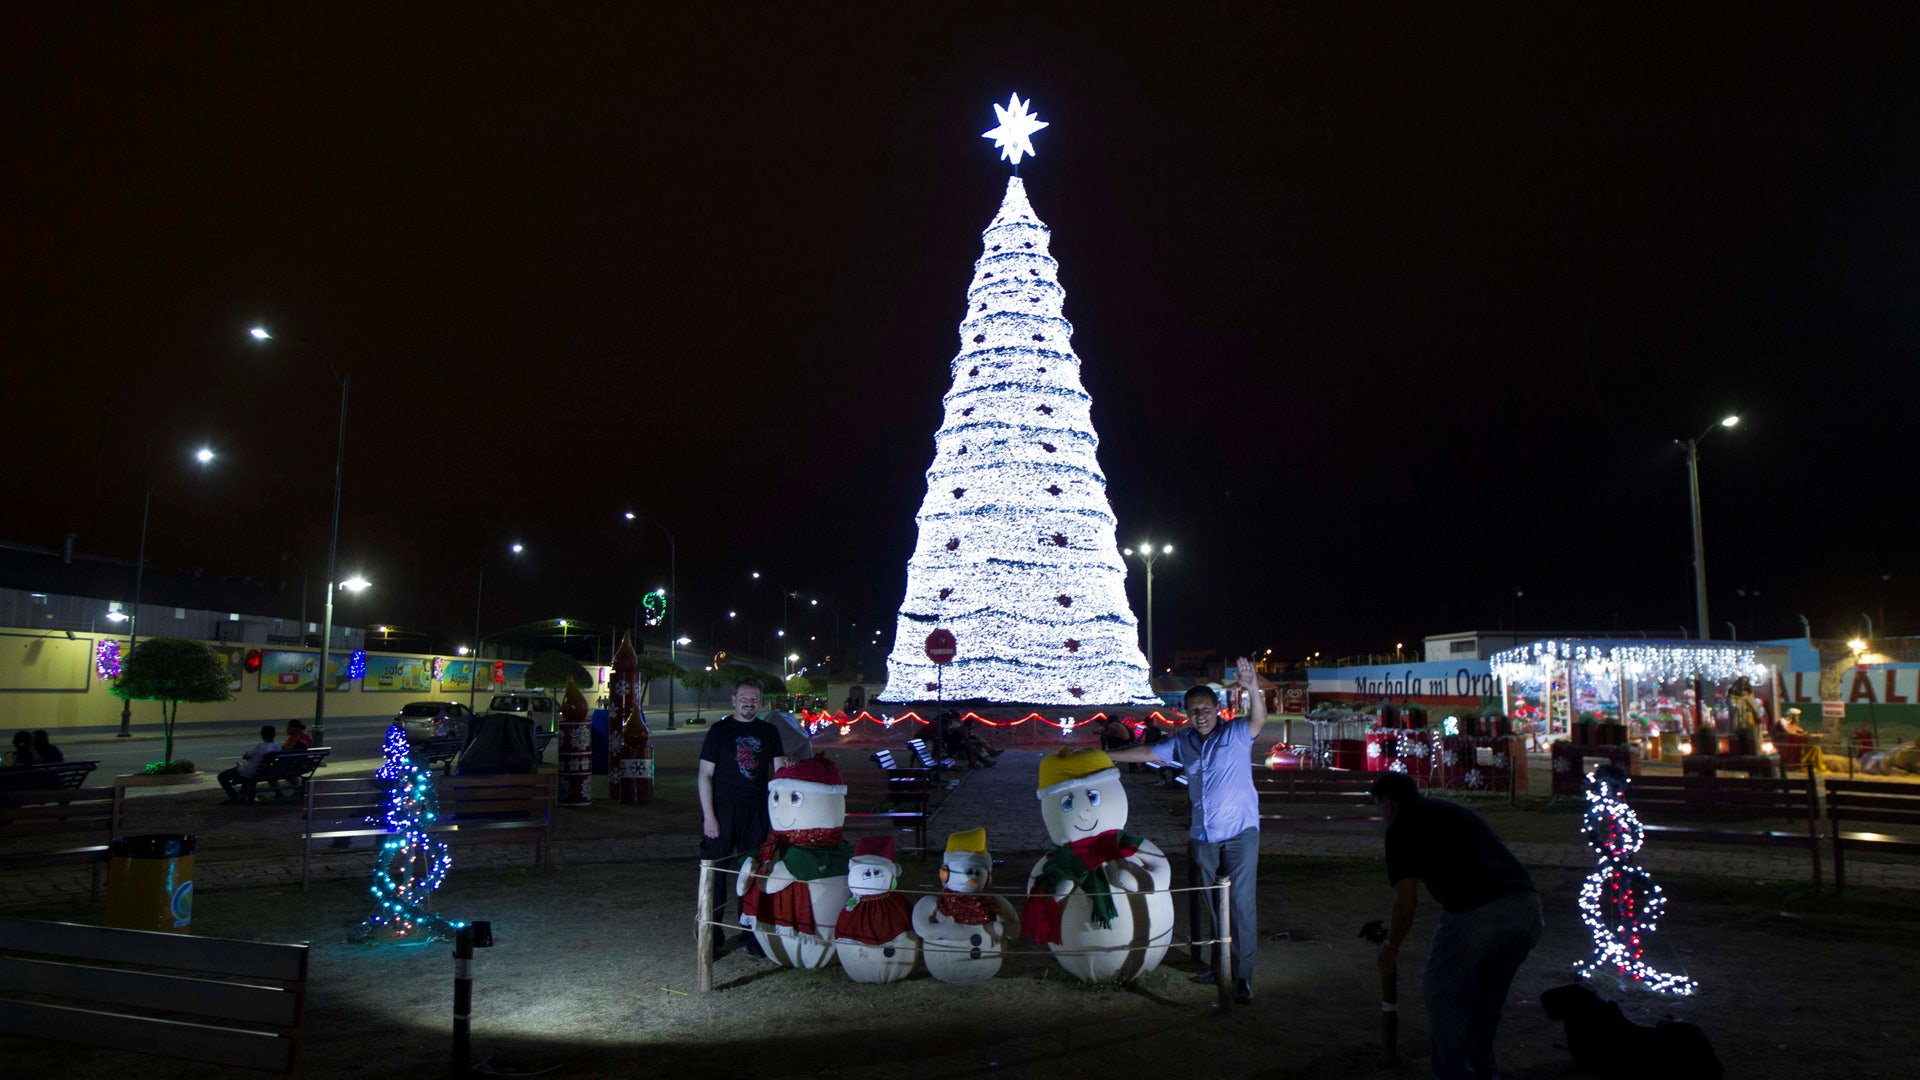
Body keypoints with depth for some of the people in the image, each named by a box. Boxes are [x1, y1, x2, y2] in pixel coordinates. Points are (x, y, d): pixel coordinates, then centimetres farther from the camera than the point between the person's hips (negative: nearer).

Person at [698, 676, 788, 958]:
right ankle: (710, 940, 7)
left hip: (756, 812, 3)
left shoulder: (769, 732, 10)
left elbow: (779, 772, 14)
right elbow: (704, 775, -2)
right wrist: (708, 816, -9)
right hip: (722, 810, -3)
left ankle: (752, 937, 17)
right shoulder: (720, 730, 0)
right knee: (715, 876, -2)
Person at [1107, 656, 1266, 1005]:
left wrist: (1252, 688, -46)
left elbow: (1258, 719, -27)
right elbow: (1147, 752, 20)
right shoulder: (1183, 741, 9)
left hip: (1239, 832, -5)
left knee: (1241, 902, -8)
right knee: (1213, 904, 12)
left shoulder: (1236, 733, -7)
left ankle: (1243, 976, -2)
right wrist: (1104, 756, 23)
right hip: (1203, 836, 5)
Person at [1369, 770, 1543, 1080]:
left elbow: (1406, 902, 2)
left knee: (1444, 996, 17)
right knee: (1486, 996, 29)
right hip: (1526, 906, 7)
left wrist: (1391, 947, 19)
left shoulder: (1402, 825, 7)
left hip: (1476, 914, -7)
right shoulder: (1455, 810, 29)